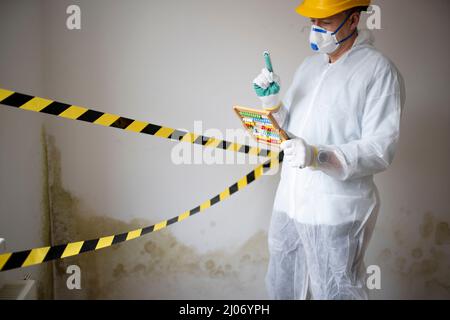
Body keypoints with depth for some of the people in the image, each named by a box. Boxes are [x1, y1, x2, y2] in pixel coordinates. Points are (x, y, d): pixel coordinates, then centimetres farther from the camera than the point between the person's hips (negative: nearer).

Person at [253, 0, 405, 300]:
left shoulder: (379, 70, -12)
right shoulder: (309, 65, 11)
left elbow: (381, 149, -19)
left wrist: (319, 156, -31)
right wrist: (271, 100, -4)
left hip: (336, 210, -7)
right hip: (289, 200, 7)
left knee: (336, 292, 7)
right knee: (281, 287, 21)